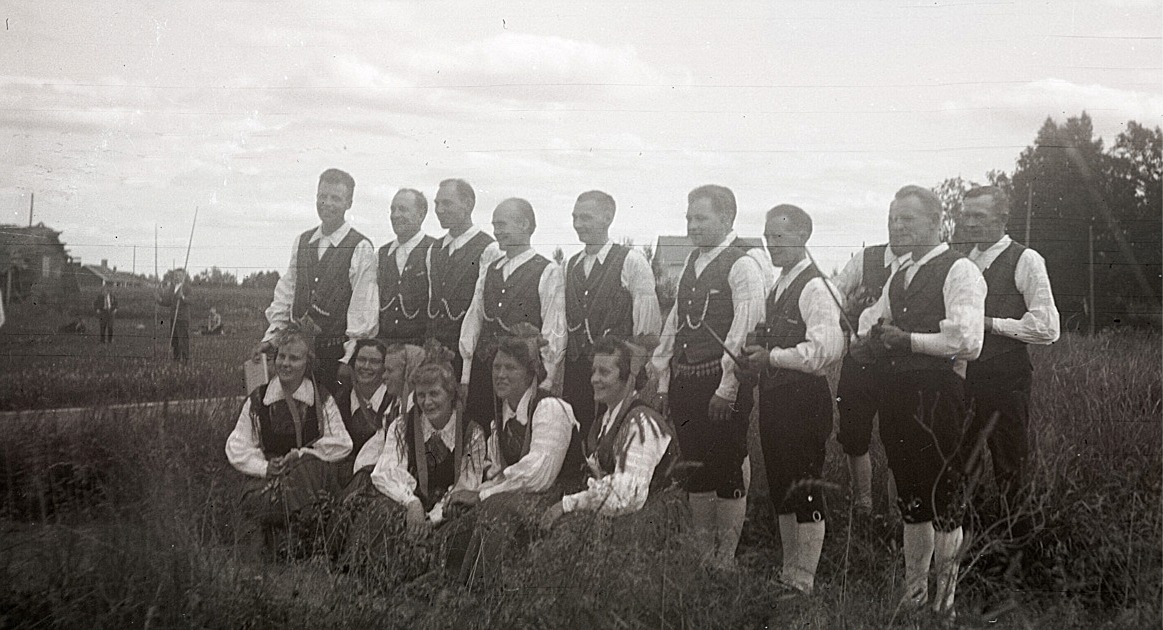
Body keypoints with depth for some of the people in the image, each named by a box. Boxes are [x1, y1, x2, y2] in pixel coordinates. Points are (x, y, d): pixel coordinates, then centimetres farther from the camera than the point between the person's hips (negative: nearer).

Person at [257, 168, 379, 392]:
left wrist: (350, 359, -11)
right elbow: (286, 293, 16)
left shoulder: (361, 249, -6)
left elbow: (364, 308, -8)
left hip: (338, 352, -4)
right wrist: (271, 336, 8)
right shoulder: (301, 242, 13)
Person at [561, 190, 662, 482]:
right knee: (573, 446, 5)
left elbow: (649, 326, -7)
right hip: (575, 368, 5)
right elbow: (565, 321, 16)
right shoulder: (571, 265, 14)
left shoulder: (632, 261, -5)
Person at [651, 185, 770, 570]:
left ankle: (726, 559, 10)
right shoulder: (693, 262, 15)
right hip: (684, 380, 8)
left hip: (720, 383, -8)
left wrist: (727, 389, -18)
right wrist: (664, 382, 14)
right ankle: (702, 555, 24)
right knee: (695, 467, 13)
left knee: (727, 470, 0)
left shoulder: (744, 265, -10)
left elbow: (744, 332, -16)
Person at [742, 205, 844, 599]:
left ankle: (804, 582, 8)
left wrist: (771, 357, -18)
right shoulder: (779, 287, 14)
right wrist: (759, 350, 5)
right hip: (775, 398, 10)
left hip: (804, 399, -9)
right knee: (781, 490, 16)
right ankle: (788, 574, 27)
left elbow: (826, 349, -25)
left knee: (806, 492, -1)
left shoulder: (815, 288, -14)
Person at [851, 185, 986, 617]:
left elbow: (967, 341, -20)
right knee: (910, 500, 16)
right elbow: (870, 324, 23)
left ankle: (947, 601, 11)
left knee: (943, 501, -1)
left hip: (938, 399, -8)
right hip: (897, 398, 8)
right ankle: (913, 595, 28)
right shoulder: (899, 276, 18)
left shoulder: (959, 271, -9)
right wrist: (874, 340, -1)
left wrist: (906, 339, -14)